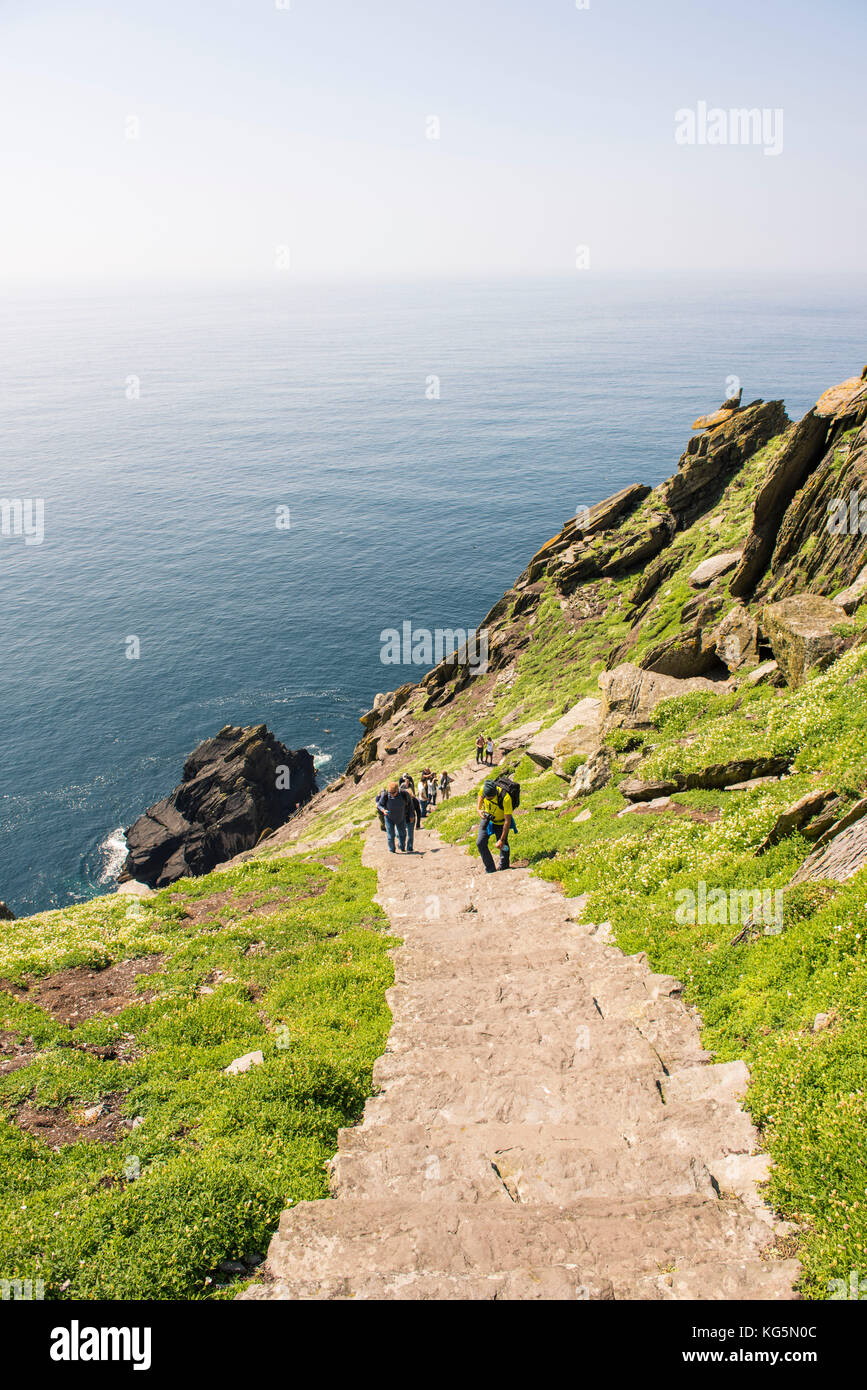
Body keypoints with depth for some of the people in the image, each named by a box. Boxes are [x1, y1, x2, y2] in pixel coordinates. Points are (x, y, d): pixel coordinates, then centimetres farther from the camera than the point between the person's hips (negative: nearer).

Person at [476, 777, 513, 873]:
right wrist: (479, 809, -13)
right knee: (480, 843, -7)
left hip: (500, 823, -4)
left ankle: (503, 866, 32)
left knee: (503, 846, 4)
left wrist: (502, 840, -28)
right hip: (487, 819, 4)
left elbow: (508, 821, -31)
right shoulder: (484, 788, -27)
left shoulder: (505, 799, -39)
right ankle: (490, 869, 3)